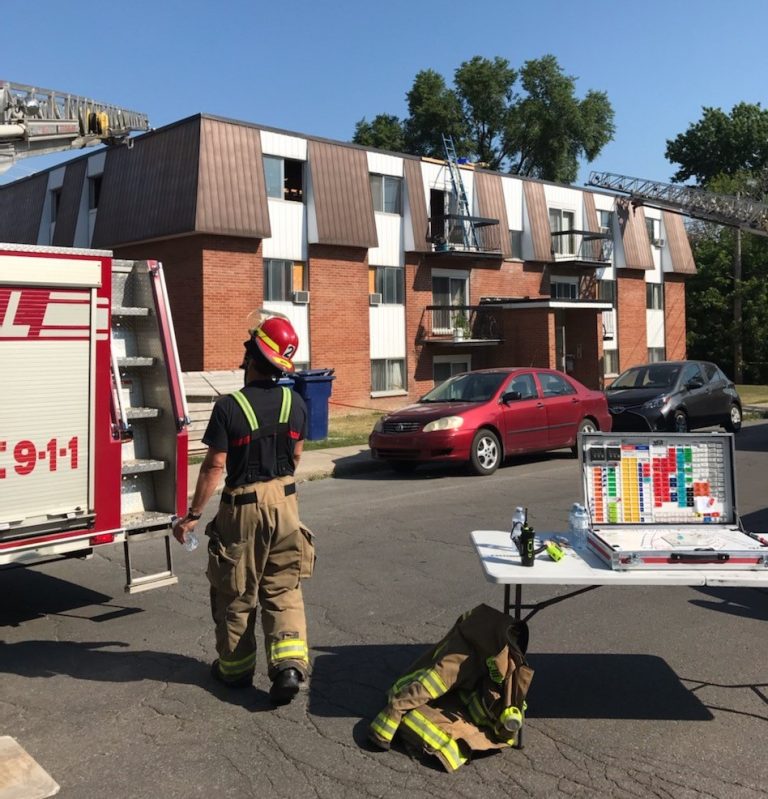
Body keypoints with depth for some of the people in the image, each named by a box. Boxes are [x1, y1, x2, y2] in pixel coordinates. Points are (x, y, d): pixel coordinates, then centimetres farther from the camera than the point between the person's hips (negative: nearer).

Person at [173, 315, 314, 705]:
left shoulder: (229, 407, -17)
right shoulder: (294, 402, -2)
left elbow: (214, 466, -16)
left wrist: (192, 515, -7)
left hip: (243, 507, -4)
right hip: (284, 502, 4)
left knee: (236, 592, 13)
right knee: (283, 589, 12)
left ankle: (235, 668, 27)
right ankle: (290, 664, -1)